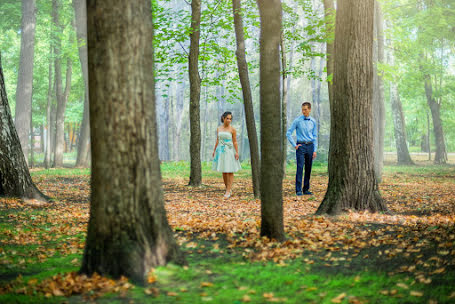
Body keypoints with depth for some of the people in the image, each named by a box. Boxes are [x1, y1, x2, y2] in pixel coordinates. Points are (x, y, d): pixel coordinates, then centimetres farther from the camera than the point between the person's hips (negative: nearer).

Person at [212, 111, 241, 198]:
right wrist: (214, 150, 8)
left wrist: (237, 152, -13)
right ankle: (228, 189, 17)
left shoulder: (232, 129, -5)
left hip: (229, 151, -4)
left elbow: (235, 142, -6)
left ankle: (228, 191, -5)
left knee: (230, 171, -5)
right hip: (221, 151, 4)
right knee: (224, 171, 7)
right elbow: (217, 141, 12)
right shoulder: (219, 128, 7)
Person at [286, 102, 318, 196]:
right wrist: (294, 145, -5)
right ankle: (298, 190, -8)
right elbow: (288, 133, -1)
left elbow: (315, 136, 10)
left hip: (310, 146, 3)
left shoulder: (313, 121, 7)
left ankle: (306, 189, 12)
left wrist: (315, 150, 4)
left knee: (308, 169, 5)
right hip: (301, 146, -3)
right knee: (300, 168, -9)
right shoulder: (297, 120, -3)